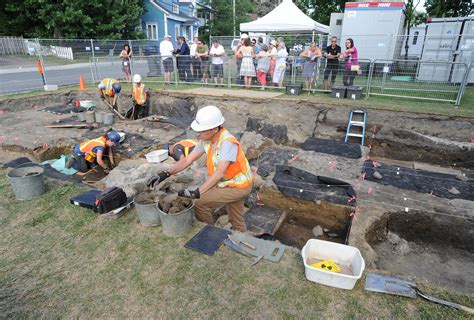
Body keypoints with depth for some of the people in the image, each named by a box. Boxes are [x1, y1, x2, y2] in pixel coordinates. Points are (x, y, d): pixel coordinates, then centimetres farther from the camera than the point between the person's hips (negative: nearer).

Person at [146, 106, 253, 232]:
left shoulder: (228, 142, -31)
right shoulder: (206, 139, -8)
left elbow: (220, 173, -38)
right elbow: (187, 160, -5)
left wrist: (197, 192, -42)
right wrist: (165, 174, -14)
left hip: (239, 186, -7)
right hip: (229, 182, 7)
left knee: (199, 204, -10)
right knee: (237, 222, 22)